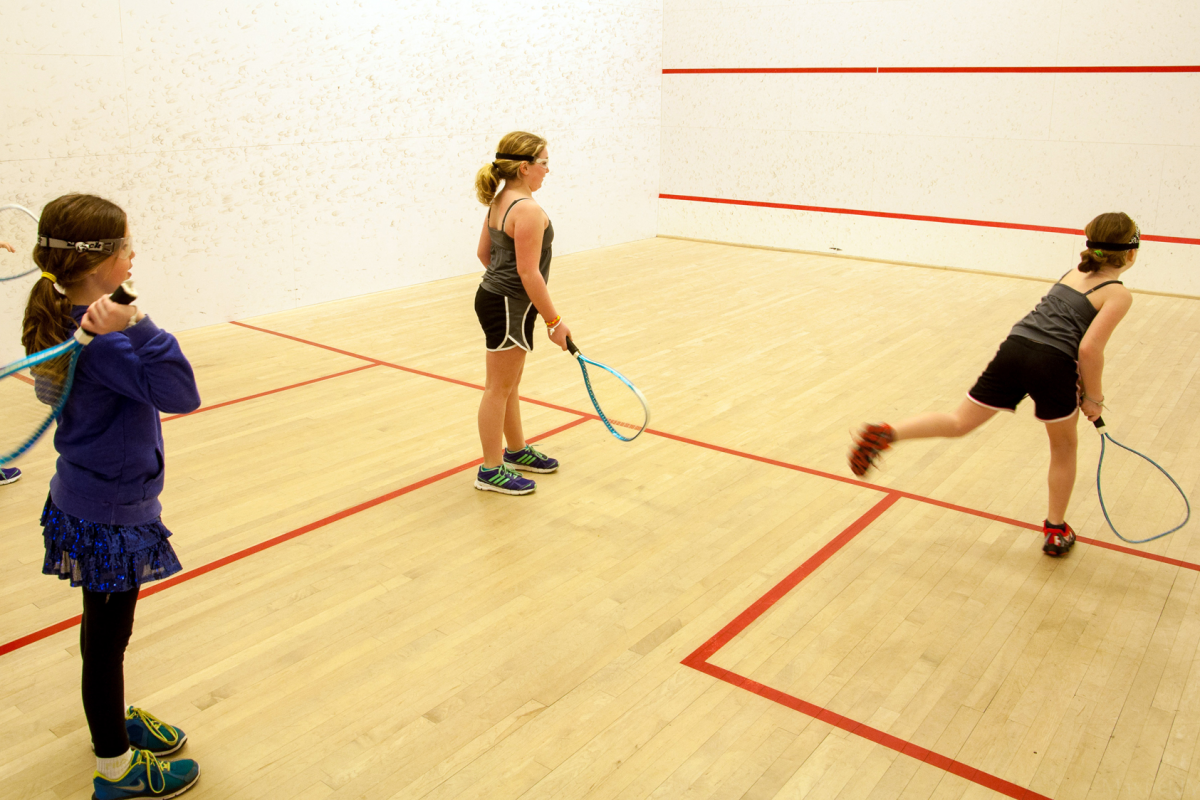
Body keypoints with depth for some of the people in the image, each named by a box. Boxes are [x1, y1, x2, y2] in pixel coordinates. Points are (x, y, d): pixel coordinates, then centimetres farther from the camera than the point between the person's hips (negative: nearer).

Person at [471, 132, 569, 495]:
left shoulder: (499, 201, 8)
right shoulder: (528, 210, -22)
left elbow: (484, 252, 16)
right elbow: (529, 273, -24)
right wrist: (554, 321, -18)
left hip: (494, 297, 10)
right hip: (509, 307, -10)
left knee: (510, 384, 21)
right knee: (498, 389, 1)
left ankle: (517, 450, 36)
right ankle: (491, 470, 13)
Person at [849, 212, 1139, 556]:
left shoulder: (1075, 273, 23)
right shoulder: (1119, 294, 2)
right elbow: (1090, 350, -10)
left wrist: (1085, 384, 29)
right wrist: (1093, 398, 3)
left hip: (1015, 347, 5)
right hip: (1054, 364, -5)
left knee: (958, 422, 10)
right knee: (1064, 448, 20)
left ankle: (886, 434, -15)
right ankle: (1056, 531, 32)